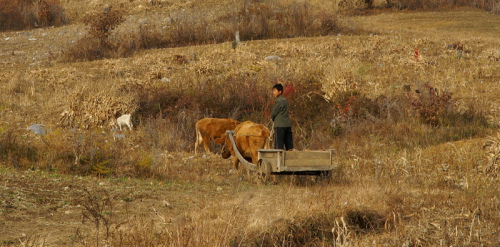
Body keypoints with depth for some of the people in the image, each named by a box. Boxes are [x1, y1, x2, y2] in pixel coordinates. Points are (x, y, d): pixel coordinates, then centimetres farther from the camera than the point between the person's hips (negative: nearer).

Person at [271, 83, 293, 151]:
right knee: (289, 146, 7)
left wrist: (274, 120, 13)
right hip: (288, 124, 8)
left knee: (279, 145, -8)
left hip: (280, 125, -8)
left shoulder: (278, 101, -10)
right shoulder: (285, 100, 15)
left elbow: (273, 113, -7)